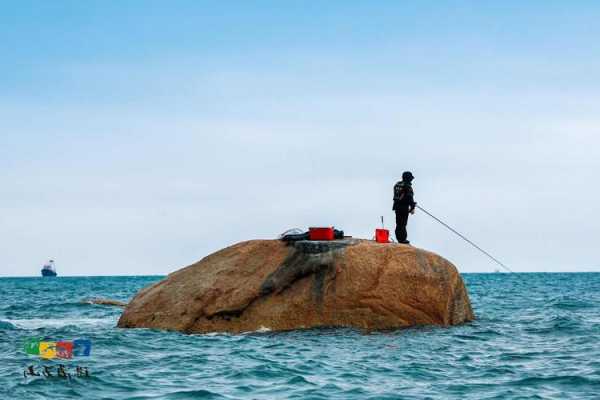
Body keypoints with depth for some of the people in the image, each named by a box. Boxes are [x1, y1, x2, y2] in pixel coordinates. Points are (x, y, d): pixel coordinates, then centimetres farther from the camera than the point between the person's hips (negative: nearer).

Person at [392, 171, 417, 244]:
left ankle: (399, 238, 16)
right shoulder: (407, 186, -13)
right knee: (403, 223, -5)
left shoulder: (397, 185, 12)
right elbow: (410, 198, -17)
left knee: (399, 223, 12)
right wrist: (412, 208, -12)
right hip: (404, 207, -8)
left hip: (397, 206, 8)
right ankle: (402, 239, -4)